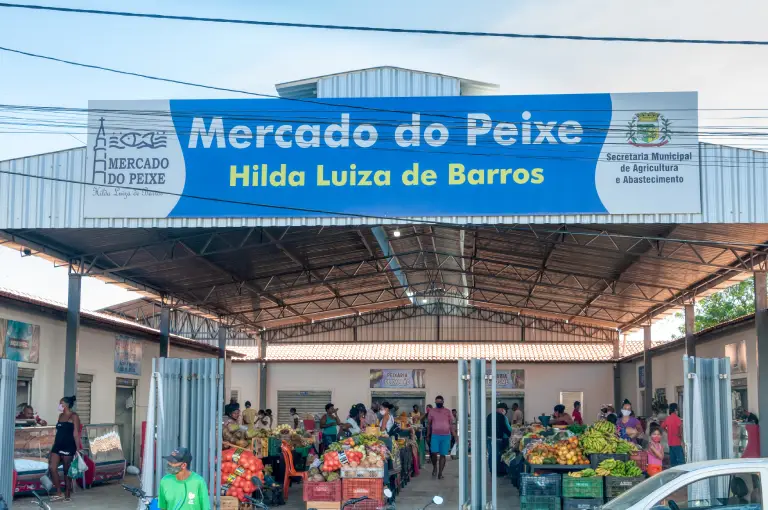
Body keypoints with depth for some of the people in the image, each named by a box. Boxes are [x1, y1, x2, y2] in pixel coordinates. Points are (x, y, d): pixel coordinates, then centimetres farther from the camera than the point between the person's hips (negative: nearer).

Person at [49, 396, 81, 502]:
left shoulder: (74, 416, -7)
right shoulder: (60, 415, 15)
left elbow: (76, 433, -11)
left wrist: (78, 448, -14)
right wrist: (55, 445, 19)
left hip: (68, 446, -7)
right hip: (57, 445, 7)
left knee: (67, 471, 1)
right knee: (52, 467, -4)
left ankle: (67, 494, 12)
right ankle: (59, 493, 4)